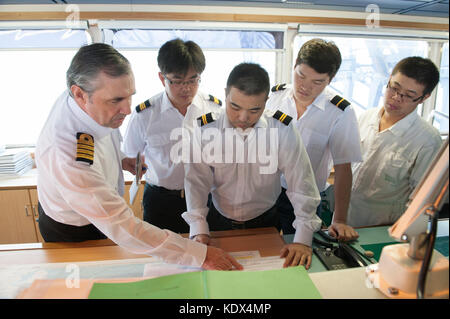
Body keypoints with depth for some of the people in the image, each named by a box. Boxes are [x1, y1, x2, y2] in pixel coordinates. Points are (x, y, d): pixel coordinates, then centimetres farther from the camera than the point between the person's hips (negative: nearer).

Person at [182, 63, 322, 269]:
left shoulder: (283, 131, -18)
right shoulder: (205, 130, -16)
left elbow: (302, 186, -16)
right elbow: (196, 182, -13)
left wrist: (302, 240, -19)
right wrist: (199, 230, -22)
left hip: (265, 222, 0)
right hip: (218, 222, 0)